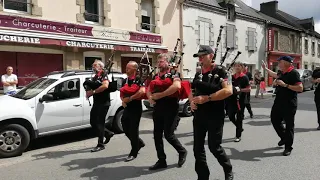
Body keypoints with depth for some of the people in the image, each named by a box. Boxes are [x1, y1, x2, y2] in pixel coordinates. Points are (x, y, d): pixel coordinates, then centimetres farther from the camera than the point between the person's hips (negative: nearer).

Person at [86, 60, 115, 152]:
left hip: (103, 103, -9)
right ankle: (108, 133, 28)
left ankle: (100, 145, 5)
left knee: (100, 122, -5)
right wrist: (88, 92, 1)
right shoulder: (94, 77, 19)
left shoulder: (103, 75, -8)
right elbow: (91, 89, 24)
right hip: (96, 102, 9)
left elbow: (105, 86, -26)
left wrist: (93, 91, -22)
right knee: (93, 122, 10)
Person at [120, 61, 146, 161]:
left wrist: (130, 98, -23)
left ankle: (133, 153, 16)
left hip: (136, 109, -7)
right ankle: (139, 143, 37)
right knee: (126, 129, 13)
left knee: (133, 130, 0)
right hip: (127, 108, 7)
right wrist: (123, 100, -2)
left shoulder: (138, 80, -11)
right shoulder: (125, 81, 11)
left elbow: (142, 91, -28)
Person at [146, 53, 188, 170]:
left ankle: (182, 152, 23)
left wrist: (160, 95, -25)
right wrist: (150, 98, -6)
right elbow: (148, 90, 18)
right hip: (158, 108, 7)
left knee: (168, 134, -5)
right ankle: (161, 161, 19)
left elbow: (177, 86, -28)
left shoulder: (173, 75, -8)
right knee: (157, 135, 7)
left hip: (170, 109, -7)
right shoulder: (155, 77, 13)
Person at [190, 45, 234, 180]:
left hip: (215, 116, -6)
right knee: (198, 147, 7)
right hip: (199, 115, 6)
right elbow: (192, 91, 19)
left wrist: (207, 98, -22)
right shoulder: (198, 74, 11)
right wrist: (191, 101, -3)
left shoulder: (220, 71, -8)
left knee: (214, 147, 1)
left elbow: (228, 91, -19)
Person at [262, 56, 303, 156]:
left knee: (289, 125, 1)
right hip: (279, 102, 8)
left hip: (289, 104, -8)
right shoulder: (281, 73, 10)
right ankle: (284, 137, 34)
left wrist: (285, 85, -24)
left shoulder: (294, 73, -14)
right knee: (275, 120, 13)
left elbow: (300, 88, -22)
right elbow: (275, 75, 35)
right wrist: (265, 68, 39)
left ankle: (288, 148, 11)